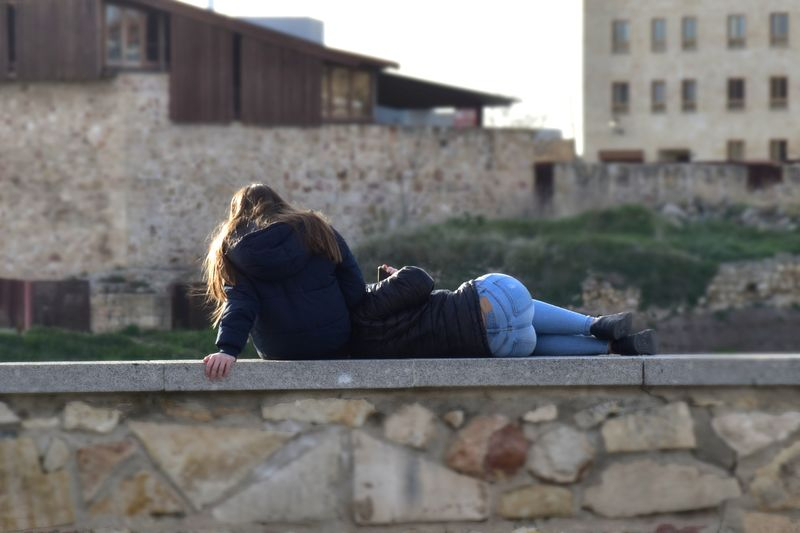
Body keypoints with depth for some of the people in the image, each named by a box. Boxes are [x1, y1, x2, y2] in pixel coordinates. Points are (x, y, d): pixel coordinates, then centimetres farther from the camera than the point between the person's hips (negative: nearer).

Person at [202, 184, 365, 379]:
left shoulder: (231, 248, -1)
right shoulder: (315, 230, 2)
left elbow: (239, 303, -16)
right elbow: (355, 289, -1)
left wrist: (228, 349, -25)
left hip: (276, 353, 0)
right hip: (332, 343, 0)